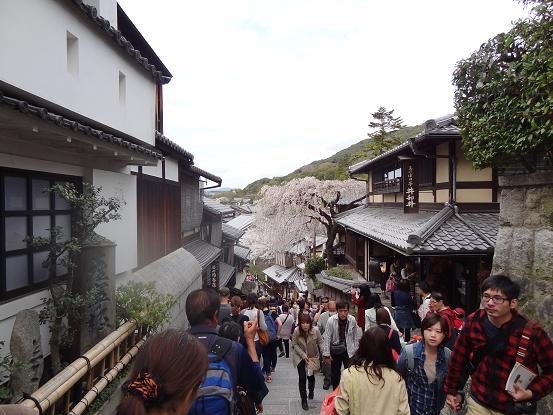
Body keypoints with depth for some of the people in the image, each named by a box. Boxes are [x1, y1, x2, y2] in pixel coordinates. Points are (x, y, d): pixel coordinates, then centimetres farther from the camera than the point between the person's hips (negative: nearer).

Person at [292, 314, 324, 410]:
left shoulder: (315, 330, -25)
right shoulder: (296, 331, -25)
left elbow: (320, 342, -13)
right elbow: (295, 344, -13)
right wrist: (303, 355, -20)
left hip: (313, 356, 1)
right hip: (300, 357, -1)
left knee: (310, 376, 11)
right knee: (302, 378, -5)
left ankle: (311, 391, 46)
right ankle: (304, 400, 16)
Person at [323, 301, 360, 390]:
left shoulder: (352, 320, -10)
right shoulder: (331, 320, -15)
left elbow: (356, 337, 2)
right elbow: (327, 338, -10)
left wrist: (356, 351, 4)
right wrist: (326, 354, -10)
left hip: (349, 350, 0)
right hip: (335, 350, 0)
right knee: (334, 374, 12)